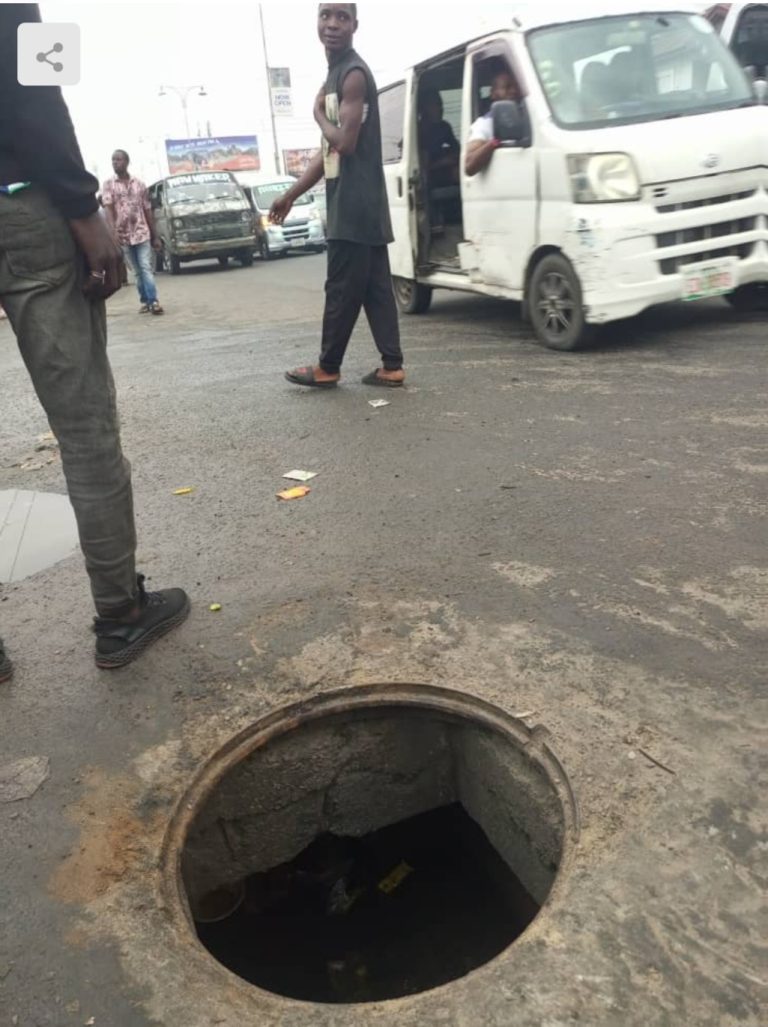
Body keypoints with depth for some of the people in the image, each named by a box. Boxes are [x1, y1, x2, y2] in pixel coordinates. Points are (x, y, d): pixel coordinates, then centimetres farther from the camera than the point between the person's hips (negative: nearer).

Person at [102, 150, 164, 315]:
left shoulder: (139, 184, 8)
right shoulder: (108, 185, 4)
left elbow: (148, 211, 10)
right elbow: (108, 208, -8)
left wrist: (155, 236, 7)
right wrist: (113, 230, -26)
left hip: (142, 232, 0)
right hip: (123, 235, 1)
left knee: (146, 268, -11)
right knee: (137, 271, 5)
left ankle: (153, 301, -16)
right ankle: (145, 301, 10)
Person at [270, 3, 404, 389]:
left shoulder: (354, 74, -10)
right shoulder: (334, 75, 21)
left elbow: (346, 142, -21)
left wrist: (319, 116, -2)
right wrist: (291, 195, 24)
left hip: (356, 205, -10)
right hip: (353, 205, 10)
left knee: (342, 290, -1)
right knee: (375, 288, 6)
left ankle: (327, 368, 9)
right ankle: (392, 366, 8)